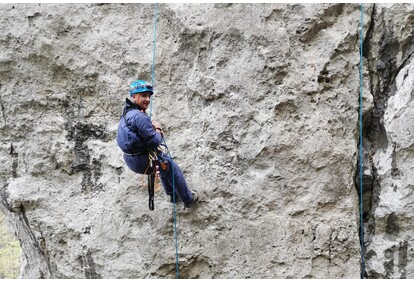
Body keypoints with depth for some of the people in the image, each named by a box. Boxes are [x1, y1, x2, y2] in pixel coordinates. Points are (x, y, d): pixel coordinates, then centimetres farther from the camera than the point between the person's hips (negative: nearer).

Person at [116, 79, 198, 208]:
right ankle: (188, 199, 31)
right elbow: (155, 141, -26)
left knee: (165, 163, 33)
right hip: (142, 160, -10)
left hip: (130, 158, 10)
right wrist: (158, 129, -5)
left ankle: (174, 195, 46)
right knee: (174, 171, 14)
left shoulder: (127, 112, 4)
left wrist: (153, 126, -3)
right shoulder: (139, 116, -28)